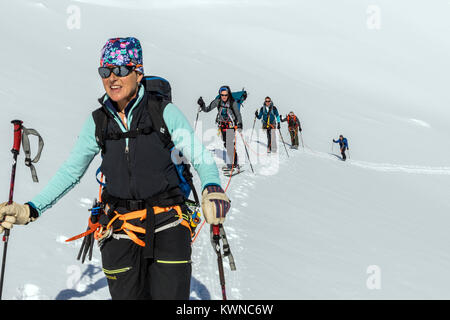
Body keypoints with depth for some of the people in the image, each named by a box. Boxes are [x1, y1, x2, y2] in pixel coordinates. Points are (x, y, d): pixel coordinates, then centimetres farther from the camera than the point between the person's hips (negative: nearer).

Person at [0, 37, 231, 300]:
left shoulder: (164, 113, -6)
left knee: (170, 296, -6)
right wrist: (30, 210, 2)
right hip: (121, 231, 3)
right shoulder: (98, 122, 3)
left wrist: (212, 189, -26)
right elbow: (70, 172, 10)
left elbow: (200, 157, -5)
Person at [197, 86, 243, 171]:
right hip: (222, 125, 5)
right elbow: (207, 109, -3)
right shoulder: (217, 102, -6)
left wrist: (240, 124, -27)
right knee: (226, 144, 9)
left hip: (231, 125, -5)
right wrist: (202, 105, -21)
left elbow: (238, 114, -13)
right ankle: (235, 163, 20)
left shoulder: (233, 103, -15)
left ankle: (230, 164, -10)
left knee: (230, 144, -15)